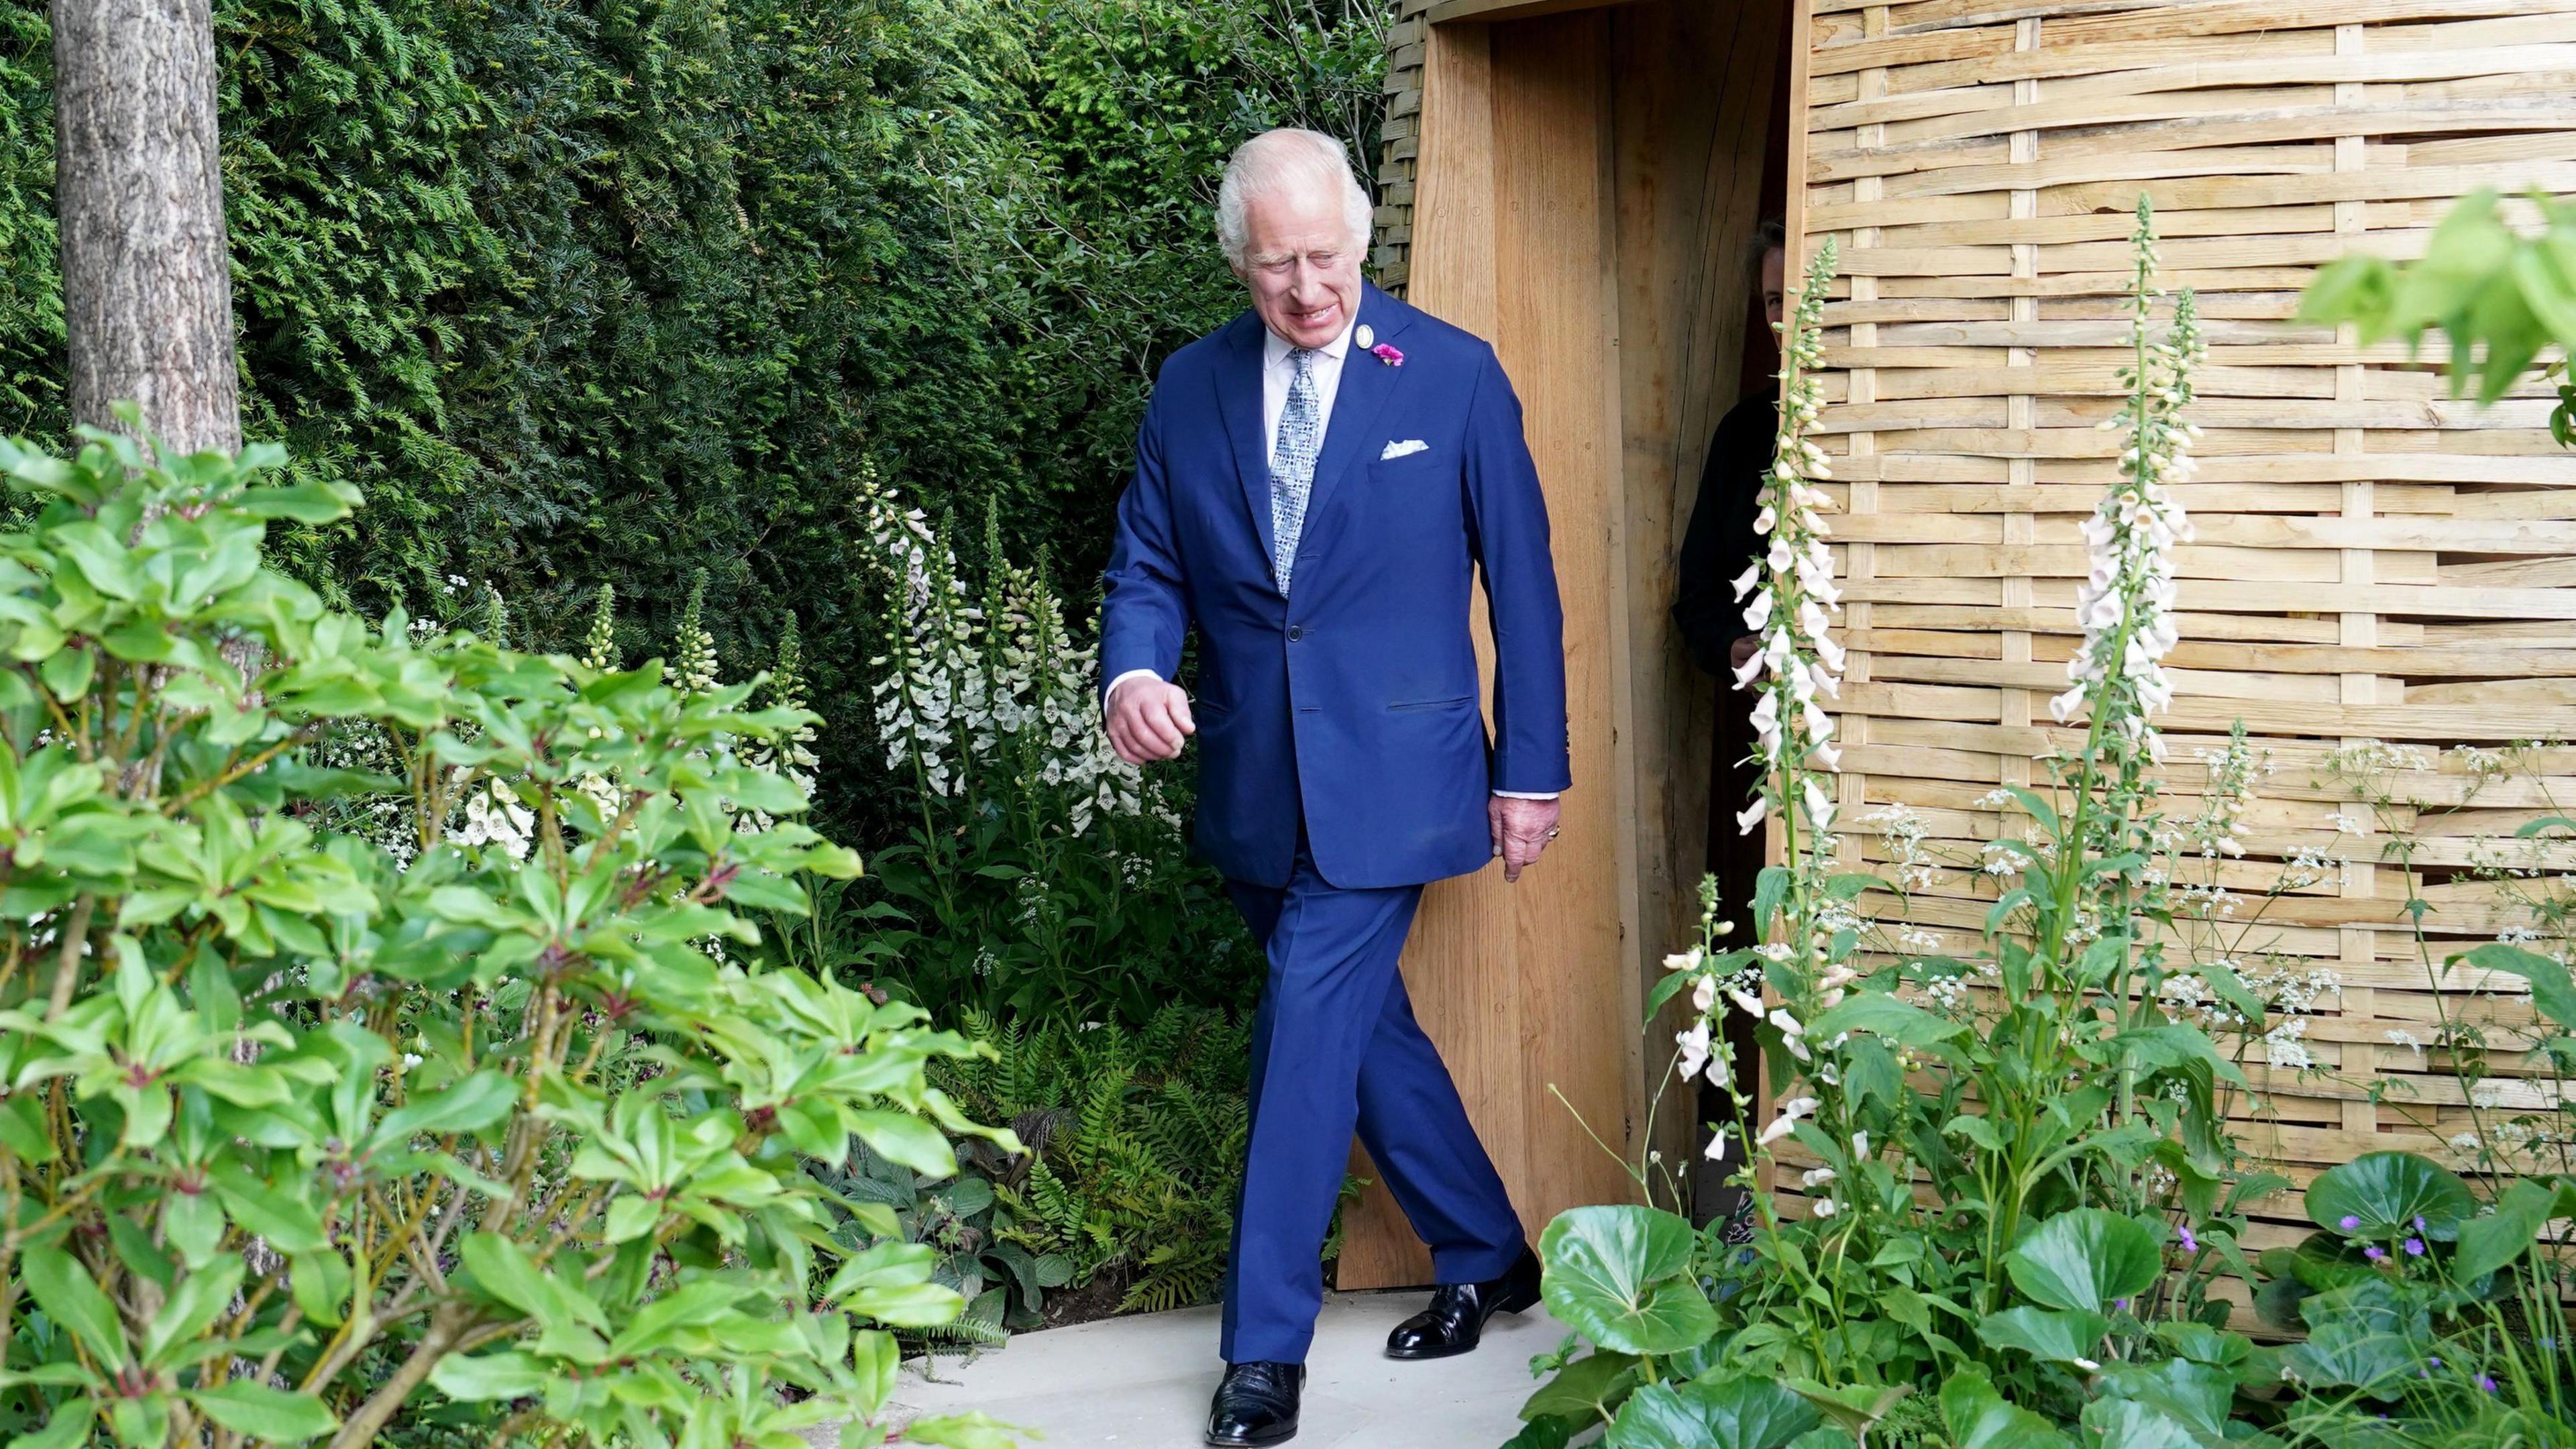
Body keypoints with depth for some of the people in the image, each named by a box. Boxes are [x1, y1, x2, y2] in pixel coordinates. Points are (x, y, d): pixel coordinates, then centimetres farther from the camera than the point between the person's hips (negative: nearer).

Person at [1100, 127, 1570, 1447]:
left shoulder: (1454, 377, -4)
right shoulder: (1190, 389, 5)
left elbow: (1521, 584, -1)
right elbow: (1149, 566, 9)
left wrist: (1531, 770, -2)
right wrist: (1134, 669, -14)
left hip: (1387, 773, -5)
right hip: (1254, 784, 5)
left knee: (1309, 1032, -10)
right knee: (1362, 1021, 15)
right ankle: (1488, 1254, 34)